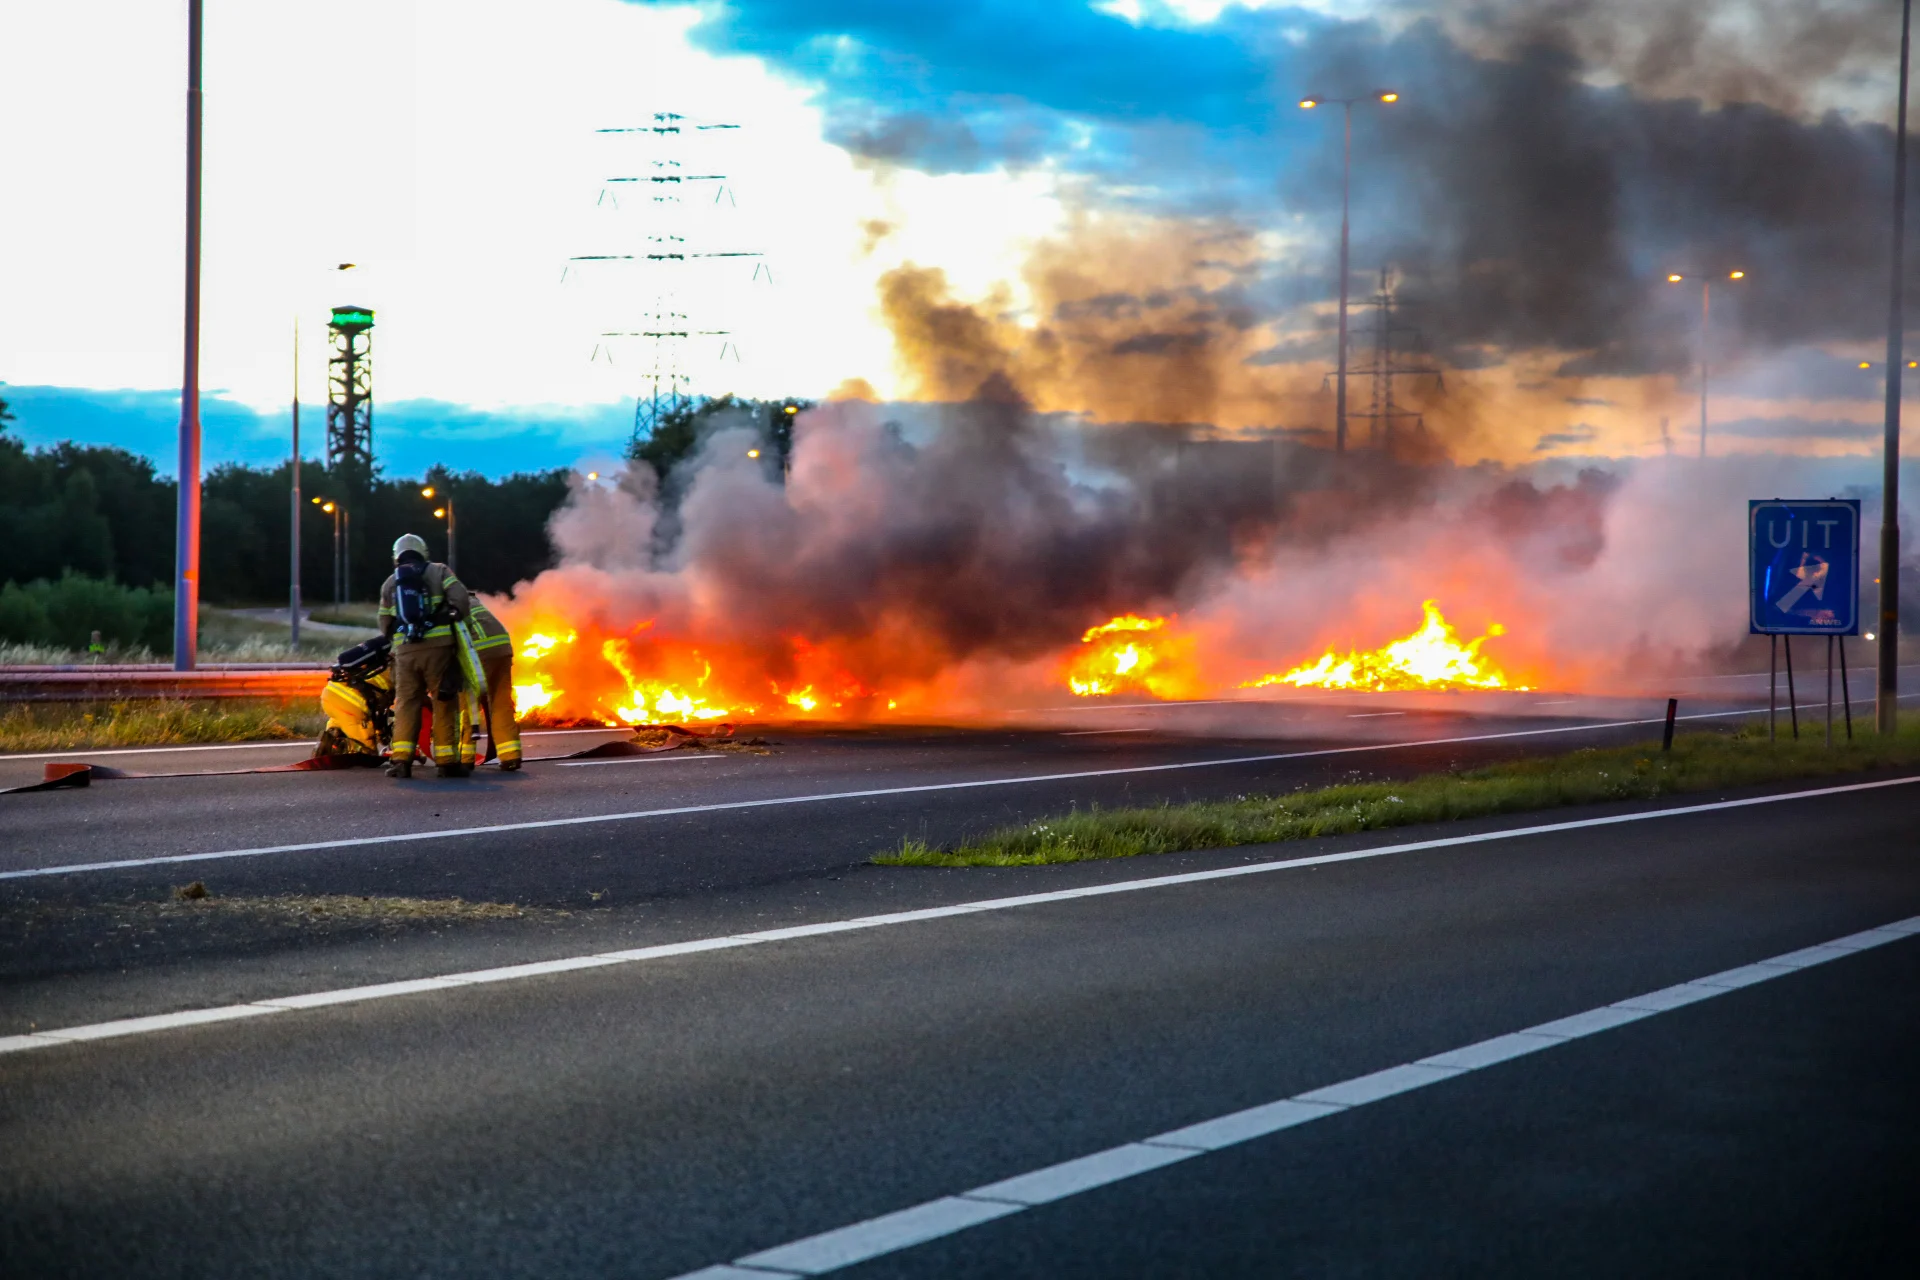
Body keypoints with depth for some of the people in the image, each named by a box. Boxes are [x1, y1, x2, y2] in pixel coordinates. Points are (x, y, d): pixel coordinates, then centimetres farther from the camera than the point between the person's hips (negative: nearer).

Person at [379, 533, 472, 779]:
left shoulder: (390, 583, 19)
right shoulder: (438, 571, 9)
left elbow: (385, 625, 20)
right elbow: (460, 597, -5)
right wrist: (457, 619, 12)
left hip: (405, 650, 2)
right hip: (438, 647, -2)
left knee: (406, 704, 6)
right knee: (444, 703, 2)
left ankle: (400, 759, -6)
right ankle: (446, 761, 0)